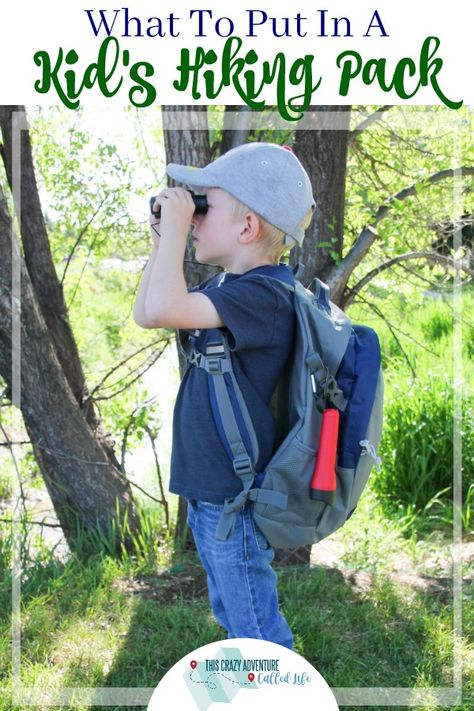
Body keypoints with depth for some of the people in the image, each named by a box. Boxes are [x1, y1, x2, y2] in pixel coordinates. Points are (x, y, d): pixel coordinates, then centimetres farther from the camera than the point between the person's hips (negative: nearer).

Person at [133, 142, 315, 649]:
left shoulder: (262, 294, -24)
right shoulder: (231, 288, 7)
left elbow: (163, 310, -37)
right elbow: (144, 315, 15)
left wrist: (176, 224, -26)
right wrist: (164, 242, 5)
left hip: (236, 498, -10)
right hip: (208, 490, 10)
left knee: (256, 628, 5)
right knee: (230, 611, 26)